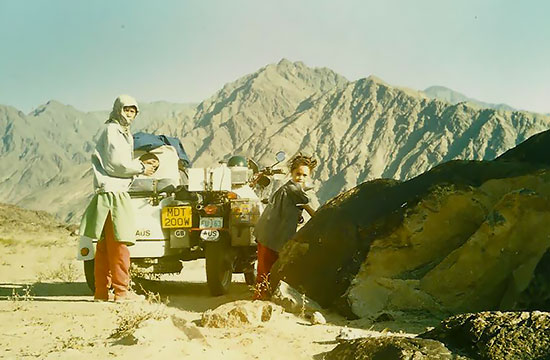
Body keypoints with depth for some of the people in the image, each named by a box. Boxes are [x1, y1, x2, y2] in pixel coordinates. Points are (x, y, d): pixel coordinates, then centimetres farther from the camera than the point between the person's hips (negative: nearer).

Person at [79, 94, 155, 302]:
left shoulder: (122, 133, 25)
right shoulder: (112, 131, -7)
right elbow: (117, 163, -14)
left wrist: (139, 165, 7)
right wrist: (141, 168, -4)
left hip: (117, 191, 11)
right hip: (112, 191, -11)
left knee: (105, 245, 10)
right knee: (119, 243, -10)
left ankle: (101, 292, 13)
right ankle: (121, 291, -8)